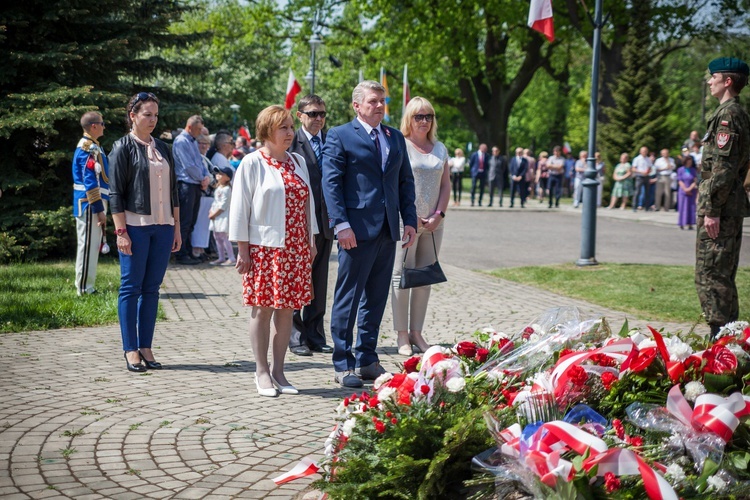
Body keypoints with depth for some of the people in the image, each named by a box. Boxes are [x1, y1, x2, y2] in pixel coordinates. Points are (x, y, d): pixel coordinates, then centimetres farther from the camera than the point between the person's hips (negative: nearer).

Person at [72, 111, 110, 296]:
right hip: (90, 205, -10)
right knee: (88, 246, -5)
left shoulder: (87, 146, 17)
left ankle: (85, 286, 20)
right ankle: (84, 288, 0)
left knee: (91, 245, 14)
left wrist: (100, 208, 23)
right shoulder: (90, 149, -16)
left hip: (88, 205, 10)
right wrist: (99, 209, -21)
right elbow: (91, 182, -22)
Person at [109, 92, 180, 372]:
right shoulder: (123, 148, -1)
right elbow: (115, 193, -6)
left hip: (162, 227, 5)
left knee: (152, 288, 7)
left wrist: (176, 228, 13)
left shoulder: (163, 149, 15)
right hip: (136, 226, -5)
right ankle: (131, 350, 3)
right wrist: (121, 232, -13)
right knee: (131, 287, -1)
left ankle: (145, 348, 13)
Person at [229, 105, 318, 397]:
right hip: (263, 248, -5)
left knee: (287, 309, 6)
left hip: (295, 248, 5)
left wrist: (311, 242, 13)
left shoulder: (298, 162, 13)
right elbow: (240, 206, -5)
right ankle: (262, 372, 8)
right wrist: (242, 249, -9)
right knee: (263, 309, -1)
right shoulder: (252, 163, -3)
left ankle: (278, 370, 14)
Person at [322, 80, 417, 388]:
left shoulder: (395, 138, 16)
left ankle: (367, 360, 20)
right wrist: (341, 224, -16)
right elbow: (331, 182, -7)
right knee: (348, 298, -1)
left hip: (388, 230, 6)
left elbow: (406, 181, 16)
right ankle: (343, 364, 6)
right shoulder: (339, 136, -1)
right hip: (357, 230, -6)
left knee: (376, 299, 11)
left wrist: (409, 220, 6)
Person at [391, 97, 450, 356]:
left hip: (433, 224, 6)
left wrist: (439, 214, -1)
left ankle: (416, 332, 15)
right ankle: (402, 335, 3)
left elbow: (446, 185, 13)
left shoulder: (440, 148, 13)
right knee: (402, 276, -2)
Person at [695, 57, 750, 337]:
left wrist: (711, 210, -21)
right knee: (724, 274, 15)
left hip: (721, 205, -10)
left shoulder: (727, 115, -14)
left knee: (710, 275, -8)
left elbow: (723, 167, -21)